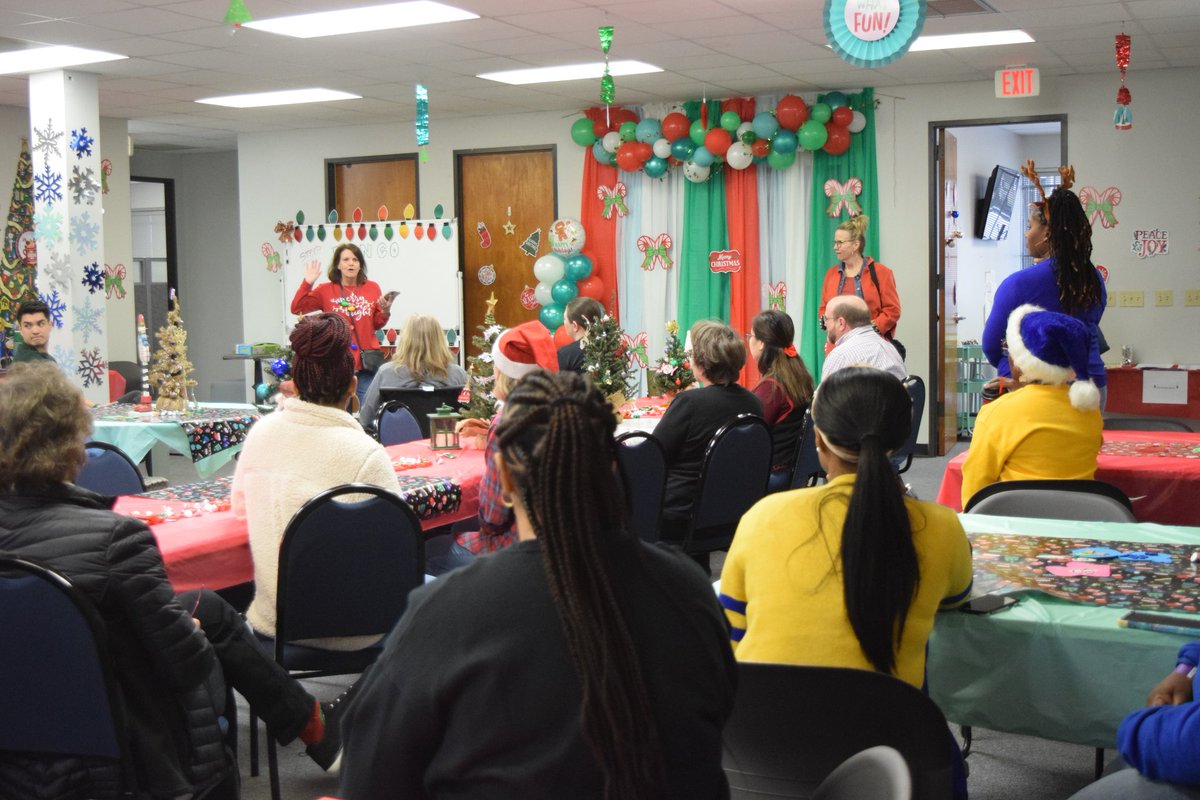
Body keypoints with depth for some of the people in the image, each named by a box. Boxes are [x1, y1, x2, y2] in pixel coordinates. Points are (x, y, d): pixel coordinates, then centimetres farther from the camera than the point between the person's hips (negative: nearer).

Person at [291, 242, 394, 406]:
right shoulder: (326, 290, 4)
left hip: (367, 363, 1)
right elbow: (297, 308, 0)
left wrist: (385, 311, -5)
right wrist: (307, 283, -8)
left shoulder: (372, 288, 7)